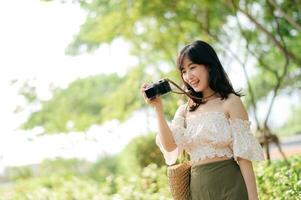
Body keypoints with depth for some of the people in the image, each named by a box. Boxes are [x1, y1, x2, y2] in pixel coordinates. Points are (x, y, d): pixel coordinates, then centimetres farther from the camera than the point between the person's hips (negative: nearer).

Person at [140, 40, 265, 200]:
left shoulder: (230, 102, -3)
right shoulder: (185, 110, 12)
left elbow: (244, 154, -8)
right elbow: (170, 146, -2)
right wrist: (158, 108, -8)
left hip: (230, 186, -4)